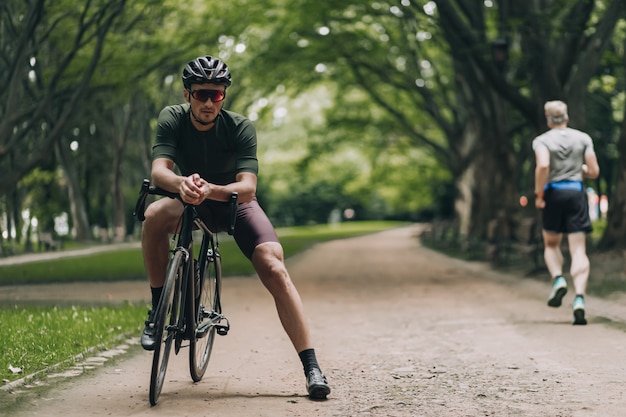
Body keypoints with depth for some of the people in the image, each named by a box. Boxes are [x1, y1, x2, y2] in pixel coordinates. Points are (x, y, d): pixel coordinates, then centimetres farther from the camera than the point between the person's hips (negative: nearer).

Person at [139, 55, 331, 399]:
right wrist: (181, 184, -56)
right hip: (191, 202, 1)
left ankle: (311, 366, -23)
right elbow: (159, 170, -32)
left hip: (234, 201, -1)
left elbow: (247, 187, -33)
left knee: (274, 269, -24)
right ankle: (158, 308, -16)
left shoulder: (240, 127, -23)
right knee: (155, 215, -34)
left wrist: (210, 190, -54)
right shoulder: (172, 119, -18)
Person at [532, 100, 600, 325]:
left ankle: (558, 279, -6)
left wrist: (539, 194, -11)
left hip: (553, 193, -1)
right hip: (576, 193, 1)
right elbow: (594, 171, 3)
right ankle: (579, 298, -18)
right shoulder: (583, 138, 7)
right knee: (579, 250, -3)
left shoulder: (542, 140, -1)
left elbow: (543, 165, -20)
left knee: (551, 245, 21)